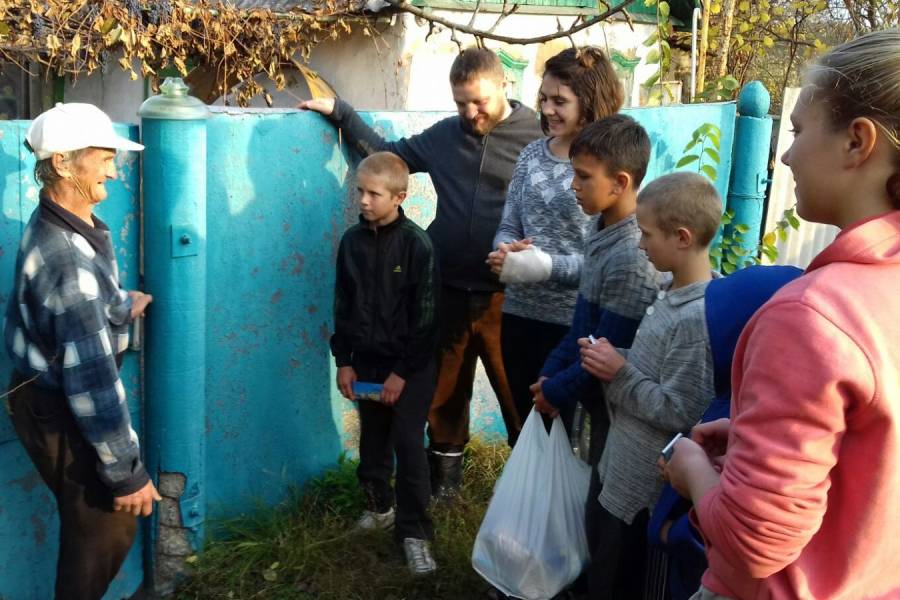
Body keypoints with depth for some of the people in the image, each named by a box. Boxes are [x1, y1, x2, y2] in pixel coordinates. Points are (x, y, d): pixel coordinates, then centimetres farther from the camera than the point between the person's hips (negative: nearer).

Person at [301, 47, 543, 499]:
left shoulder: (537, 137, -6)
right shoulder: (444, 135, 8)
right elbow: (388, 154, 19)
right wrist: (340, 113, 17)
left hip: (506, 294, -4)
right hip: (448, 289, 5)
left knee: (519, 393, 2)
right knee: (444, 389, 16)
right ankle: (444, 471, 35)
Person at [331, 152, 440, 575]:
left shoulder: (417, 243, -13)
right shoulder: (352, 241, 1)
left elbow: (424, 315, -12)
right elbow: (342, 305, 7)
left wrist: (402, 370, -13)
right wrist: (343, 361, 4)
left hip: (410, 364, -4)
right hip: (366, 360, 5)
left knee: (408, 444, -3)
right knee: (372, 440, 16)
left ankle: (414, 532, 8)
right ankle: (379, 505, 38)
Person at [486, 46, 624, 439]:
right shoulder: (533, 153, 5)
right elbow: (508, 225, 8)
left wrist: (547, 266, -25)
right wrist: (506, 250, -14)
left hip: (575, 322, -5)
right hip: (520, 314, 5)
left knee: (566, 431, 11)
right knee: (528, 423, 20)